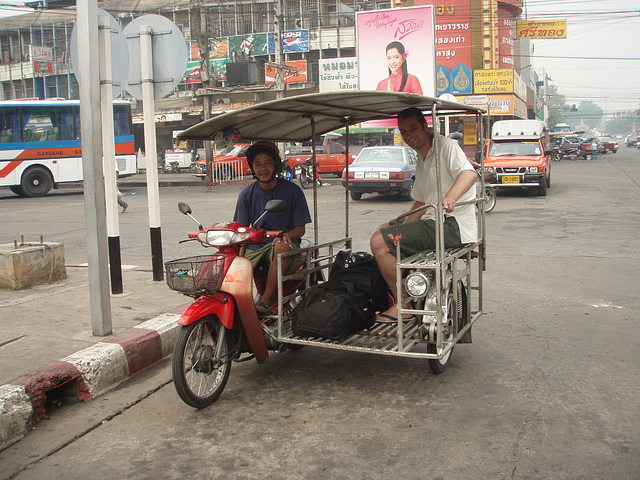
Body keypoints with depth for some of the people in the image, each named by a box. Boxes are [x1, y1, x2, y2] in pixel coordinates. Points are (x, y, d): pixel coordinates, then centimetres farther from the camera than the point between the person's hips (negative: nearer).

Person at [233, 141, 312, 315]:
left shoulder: (292, 191, 1)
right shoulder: (247, 193, 8)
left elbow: (300, 229, 1)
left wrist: (286, 236, -23)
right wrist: (238, 253, -14)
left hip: (285, 244, -2)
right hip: (255, 247, 3)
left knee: (281, 246, -39)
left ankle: (265, 301, -34)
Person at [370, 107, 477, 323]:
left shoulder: (446, 146, -8)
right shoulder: (421, 161, 21)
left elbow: (469, 173, -27)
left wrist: (450, 197, -46)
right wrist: (403, 227, 14)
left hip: (454, 226, -10)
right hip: (435, 222, 10)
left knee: (379, 242, -20)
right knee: (385, 230, 24)